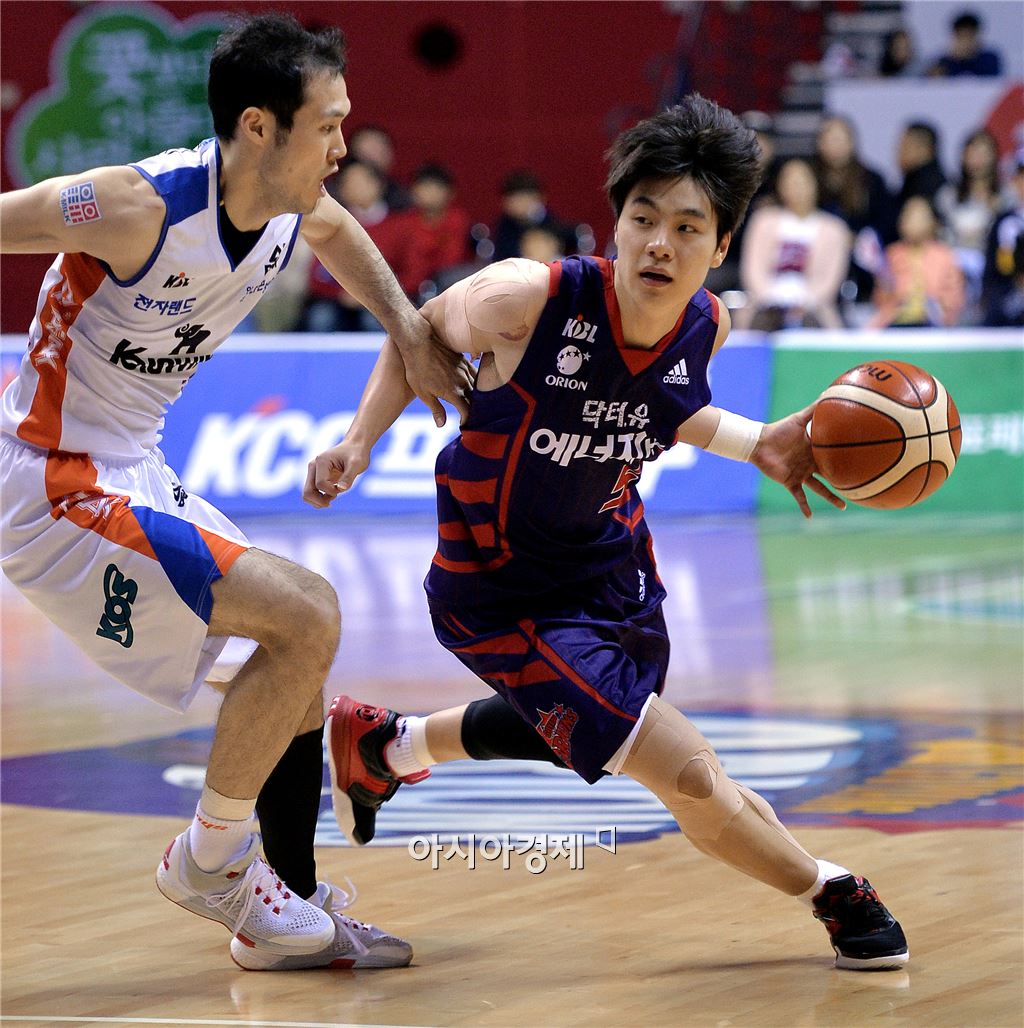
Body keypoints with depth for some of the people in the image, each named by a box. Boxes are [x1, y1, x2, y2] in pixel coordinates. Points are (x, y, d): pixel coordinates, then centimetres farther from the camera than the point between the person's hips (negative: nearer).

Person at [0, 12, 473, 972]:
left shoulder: (291, 207, 0)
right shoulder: (141, 207, -27)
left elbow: (335, 229, 26)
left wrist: (409, 330, 16)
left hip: (134, 477, 9)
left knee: (304, 643, 15)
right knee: (306, 617, -17)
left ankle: (286, 916, 23)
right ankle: (209, 859, 0)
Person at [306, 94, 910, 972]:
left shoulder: (707, 327, -13)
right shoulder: (525, 299, -29)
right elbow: (421, 331, -8)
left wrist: (761, 445, -6)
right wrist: (360, 442, -14)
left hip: (610, 561, 7)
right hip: (503, 592, -7)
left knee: (562, 733, 34)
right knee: (691, 779, -14)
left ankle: (382, 743, 61)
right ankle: (834, 894, 14)